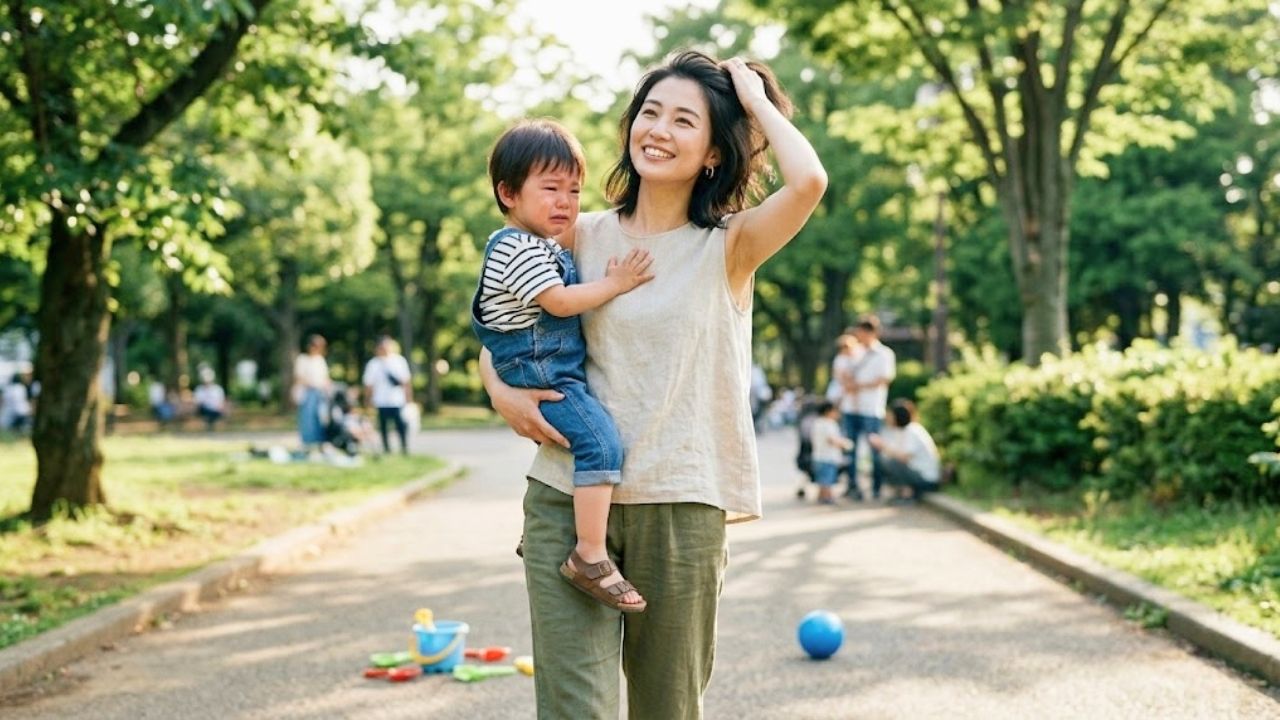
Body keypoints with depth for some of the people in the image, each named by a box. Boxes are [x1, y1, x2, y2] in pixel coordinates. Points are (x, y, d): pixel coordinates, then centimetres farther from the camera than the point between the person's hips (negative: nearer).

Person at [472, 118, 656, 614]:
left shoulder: (545, 247, 18)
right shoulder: (516, 248, -15)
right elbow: (559, 301, -22)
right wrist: (614, 284, -16)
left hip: (559, 372, 11)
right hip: (537, 373, -11)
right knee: (600, 442, -24)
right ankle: (589, 557, -25)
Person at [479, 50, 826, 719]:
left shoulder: (729, 248, 2)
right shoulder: (582, 236, 7)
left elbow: (808, 181, -18)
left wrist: (756, 100, -2)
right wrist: (501, 390, -5)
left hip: (681, 507, -1)